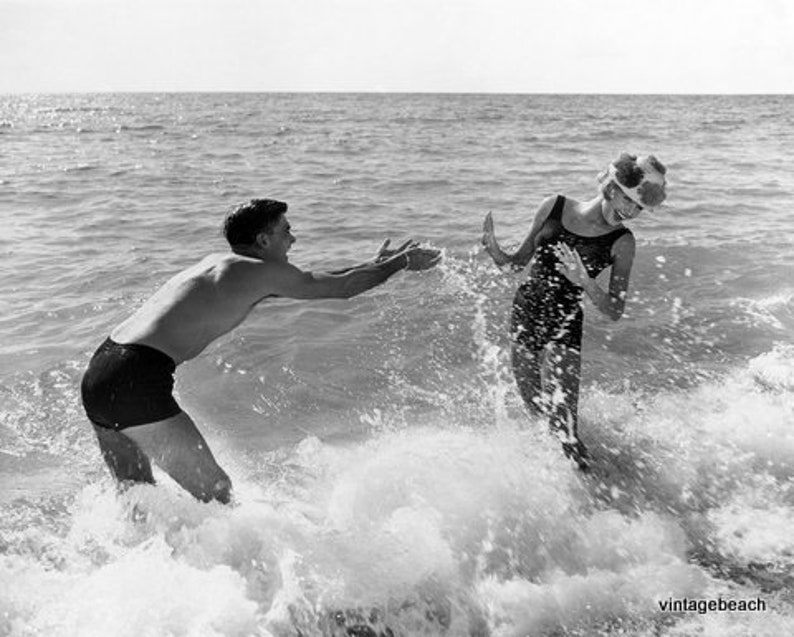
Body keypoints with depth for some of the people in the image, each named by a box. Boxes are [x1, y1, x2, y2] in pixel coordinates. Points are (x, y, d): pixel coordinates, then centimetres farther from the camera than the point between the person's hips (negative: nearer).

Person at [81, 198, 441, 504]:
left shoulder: (220, 265, 22)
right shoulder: (261, 270, -4)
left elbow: (307, 282, 31)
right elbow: (340, 288, 7)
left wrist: (375, 265, 38)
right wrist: (401, 263, 22)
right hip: (137, 382, -10)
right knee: (215, 492, 2)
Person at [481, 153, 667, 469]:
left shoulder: (622, 243, -8)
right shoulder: (554, 207, -2)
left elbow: (614, 311, -9)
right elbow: (519, 261, 7)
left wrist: (583, 281, -26)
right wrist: (493, 250, -14)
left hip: (565, 326, -3)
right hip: (524, 313, 4)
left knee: (563, 426, -12)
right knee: (537, 409, 17)